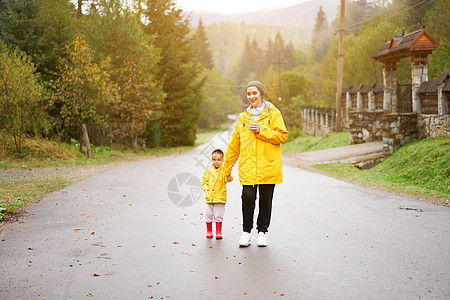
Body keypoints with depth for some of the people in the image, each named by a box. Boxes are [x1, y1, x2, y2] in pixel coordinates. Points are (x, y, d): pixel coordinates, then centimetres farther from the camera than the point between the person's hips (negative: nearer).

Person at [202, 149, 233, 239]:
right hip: (209, 197, 3)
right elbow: (204, 181, 13)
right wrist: (206, 189, -3)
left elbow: (229, 179, -16)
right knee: (208, 215, 8)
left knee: (218, 216, 1)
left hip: (220, 198, -3)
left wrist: (228, 175, -38)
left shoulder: (223, 171, -2)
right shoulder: (208, 171, 8)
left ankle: (218, 232, 11)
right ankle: (209, 231, 23)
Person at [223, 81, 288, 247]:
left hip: (268, 165, -1)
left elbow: (282, 135, -4)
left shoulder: (273, 113, 5)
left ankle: (262, 231, 20)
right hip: (248, 166, 2)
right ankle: (246, 232, 7)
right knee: (248, 197, -9)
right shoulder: (244, 117, 14)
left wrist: (261, 130, -13)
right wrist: (227, 168, 17)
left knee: (266, 200, 4)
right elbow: (234, 144, 17)